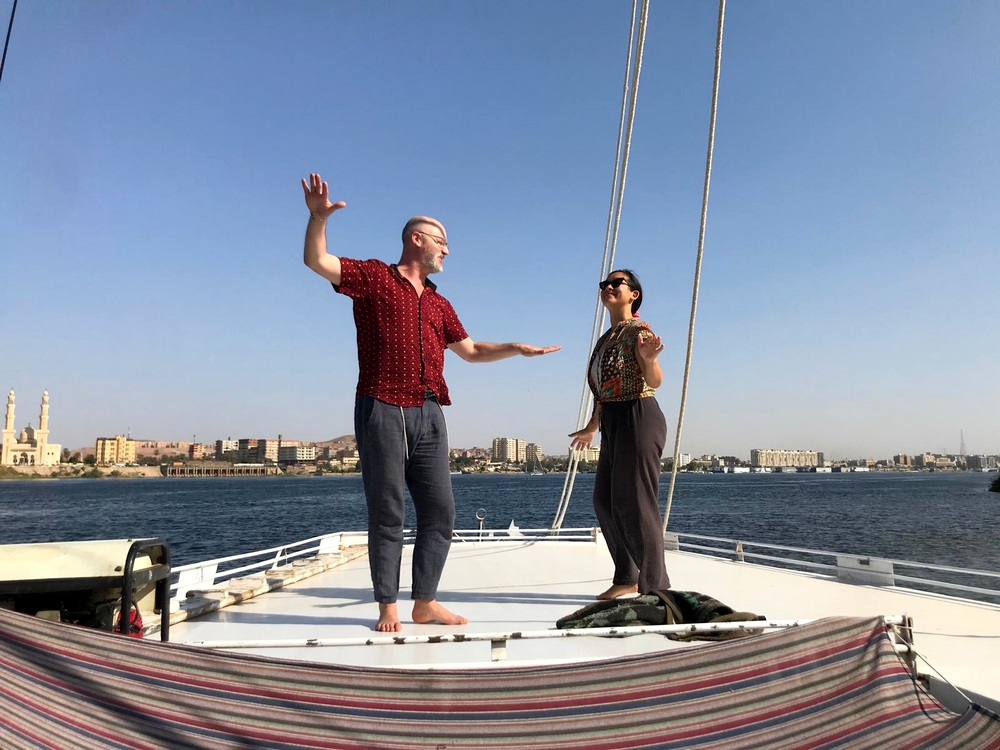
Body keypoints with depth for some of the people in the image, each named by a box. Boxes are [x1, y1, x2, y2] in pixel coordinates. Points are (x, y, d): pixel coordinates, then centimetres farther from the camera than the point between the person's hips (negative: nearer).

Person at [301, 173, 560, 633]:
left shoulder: (437, 303, 22)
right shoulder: (373, 277, 7)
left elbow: (470, 350, 28)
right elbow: (316, 260, -4)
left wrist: (516, 349, 18)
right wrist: (319, 217, -20)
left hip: (429, 415, 6)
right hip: (383, 411, -5)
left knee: (440, 511, 3)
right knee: (388, 514, 0)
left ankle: (425, 603, 14)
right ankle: (388, 607, 11)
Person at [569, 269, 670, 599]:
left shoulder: (637, 330, -9)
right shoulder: (606, 338, 16)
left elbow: (655, 381, -20)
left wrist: (649, 359, -41)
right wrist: (592, 426, 27)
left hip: (637, 418, -9)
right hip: (614, 423, 9)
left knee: (634, 503, -8)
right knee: (604, 500, 12)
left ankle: (655, 586, 3)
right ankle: (627, 577, 23)